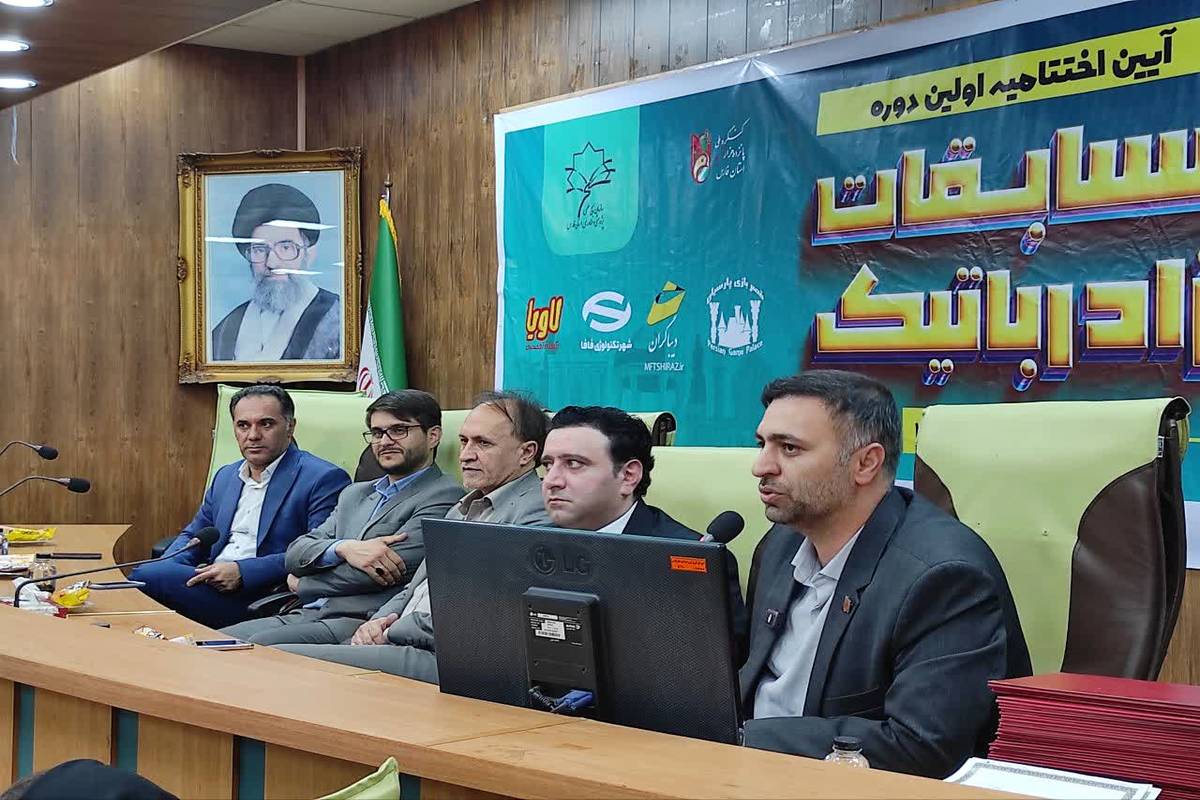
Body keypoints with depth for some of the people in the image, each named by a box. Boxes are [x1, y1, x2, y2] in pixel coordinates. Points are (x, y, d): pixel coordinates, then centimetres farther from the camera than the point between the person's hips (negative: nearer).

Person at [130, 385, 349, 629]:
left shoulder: (324, 479, -3)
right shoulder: (226, 476, 24)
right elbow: (193, 535, 28)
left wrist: (242, 572, -19)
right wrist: (162, 569, 3)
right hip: (213, 584, 7)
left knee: (144, 579, -24)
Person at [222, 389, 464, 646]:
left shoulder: (444, 497, -2)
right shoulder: (355, 494, 25)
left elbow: (383, 571, -12)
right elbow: (295, 554, 14)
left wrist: (301, 583, 4)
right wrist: (343, 548, -10)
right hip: (308, 615, 8)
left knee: (262, 644, -29)